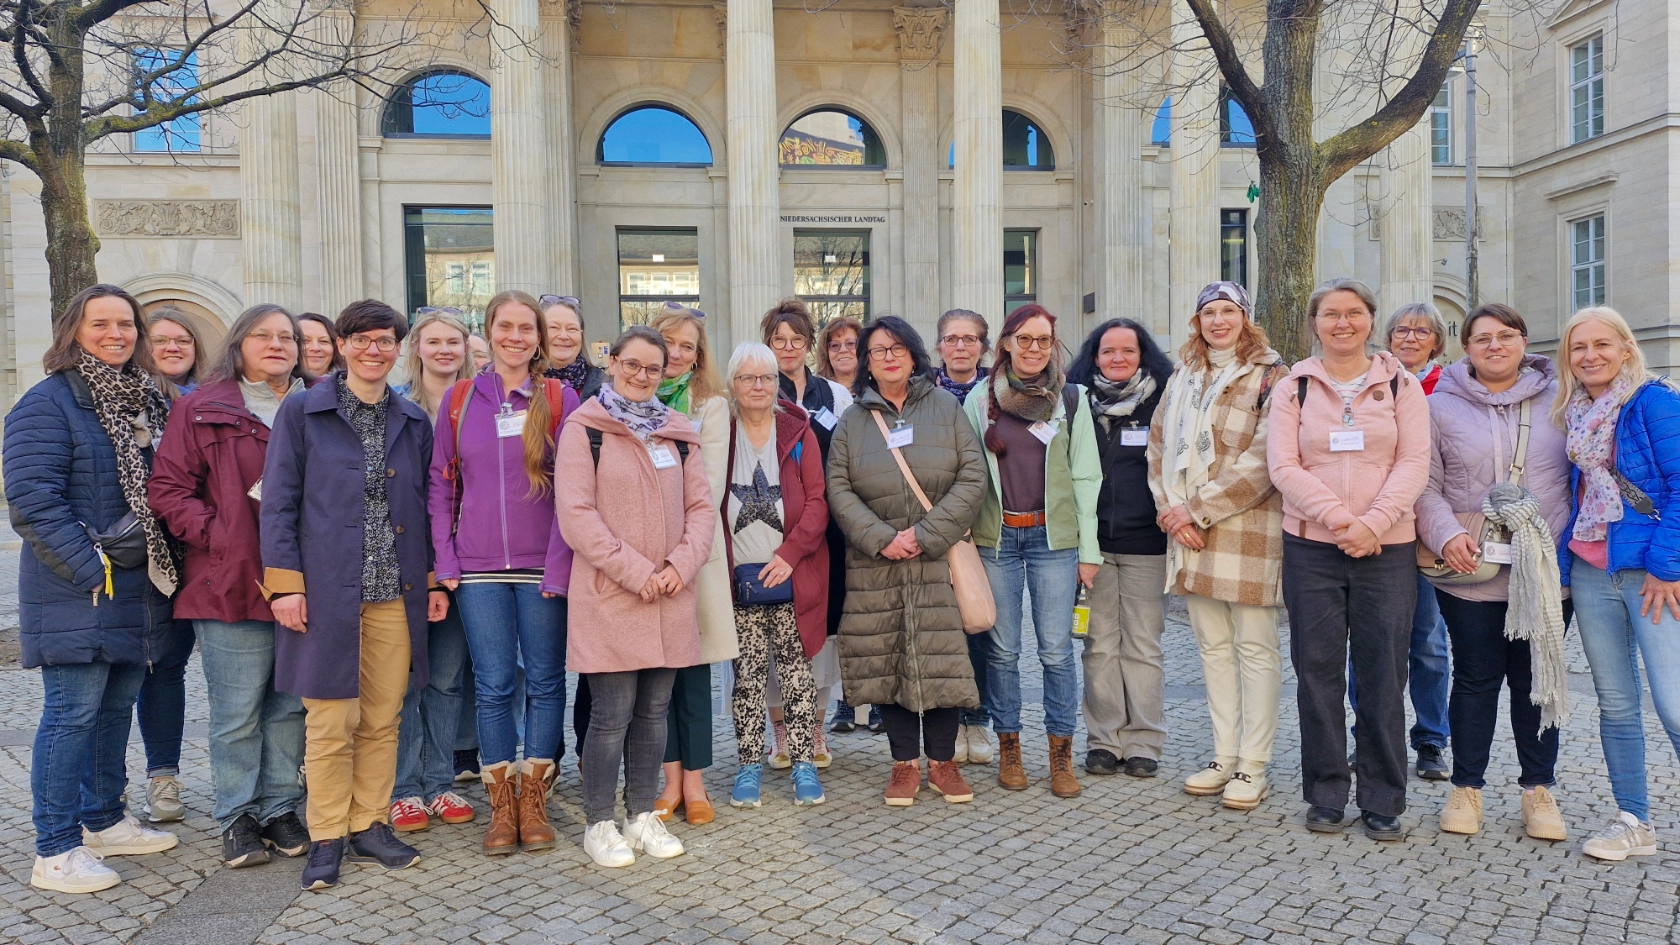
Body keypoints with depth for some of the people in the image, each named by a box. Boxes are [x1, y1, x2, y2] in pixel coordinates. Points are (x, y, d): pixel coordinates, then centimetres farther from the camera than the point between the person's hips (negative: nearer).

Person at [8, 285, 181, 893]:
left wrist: (163, 565, 9)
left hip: (140, 589, 8)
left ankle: (104, 821, 30)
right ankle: (55, 853, 8)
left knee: (117, 705, 16)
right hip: (79, 592, -7)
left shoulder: (145, 400, 13)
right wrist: (92, 571, -19)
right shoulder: (48, 403, -10)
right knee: (72, 713, -3)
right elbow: (31, 500, -16)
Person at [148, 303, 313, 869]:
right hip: (232, 583, -3)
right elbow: (167, 488, 0)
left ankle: (280, 809, 24)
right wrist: (214, 534, -11)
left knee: (291, 706, 10)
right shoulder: (202, 408, 3)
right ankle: (237, 818, 17)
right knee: (237, 711, 3)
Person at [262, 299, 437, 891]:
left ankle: (370, 825, 23)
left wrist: (437, 580, 10)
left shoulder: (413, 421, 12)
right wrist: (285, 584, -9)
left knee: (383, 720, 9)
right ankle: (327, 839, 15)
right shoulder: (302, 413, 1)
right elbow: (278, 504, -2)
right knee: (331, 722, 1)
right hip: (326, 591, -3)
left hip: (395, 593, 4)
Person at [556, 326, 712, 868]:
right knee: (613, 714, -1)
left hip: (671, 597, 5)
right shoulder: (584, 429, -3)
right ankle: (600, 824, 15)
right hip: (609, 594, -5)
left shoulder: (677, 432, 12)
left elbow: (701, 505, 9)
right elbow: (576, 514, -11)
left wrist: (682, 564, -8)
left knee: (654, 710, 11)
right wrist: (636, 571, -15)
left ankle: (642, 816, 25)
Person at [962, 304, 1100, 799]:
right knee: (1003, 650, 6)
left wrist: (1089, 549, 0)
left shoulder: (1071, 399, 5)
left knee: (1057, 650, 0)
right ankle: (1009, 748, 20)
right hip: (995, 538, 1)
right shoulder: (980, 399, 6)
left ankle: (1061, 755, 13)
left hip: (1054, 537, 0)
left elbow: (1086, 476, 4)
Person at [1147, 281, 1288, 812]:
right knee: (1213, 647, 11)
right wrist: (1170, 509, -3)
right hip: (1189, 532, 6)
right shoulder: (1182, 379, 17)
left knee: (1255, 649, 1)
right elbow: (1159, 446, 12)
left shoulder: (1270, 377, -3)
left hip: (1248, 530, -6)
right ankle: (1224, 757, 20)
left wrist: (1197, 508, -14)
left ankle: (1252, 767, 9)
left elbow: (1263, 459, -13)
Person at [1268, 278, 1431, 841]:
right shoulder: (1294, 388, 6)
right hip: (1310, 549, 0)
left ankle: (1383, 802, 15)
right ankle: (1326, 795, 17)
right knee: (1318, 672, 5)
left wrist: (1372, 523, -16)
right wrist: (1338, 518, -15)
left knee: (1383, 677, 3)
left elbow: (1414, 464, -2)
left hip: (1387, 549, 0)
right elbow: (1283, 466, -3)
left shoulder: (1401, 384, 7)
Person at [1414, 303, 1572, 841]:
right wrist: (1446, 535, -16)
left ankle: (1539, 790, 24)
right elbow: (1425, 484, -1)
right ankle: (1466, 787, 20)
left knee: (1538, 680, 10)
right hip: (1471, 572, -1)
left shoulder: (1558, 400, 7)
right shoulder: (1441, 406, 2)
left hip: (1546, 571, 1)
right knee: (1475, 678, 7)